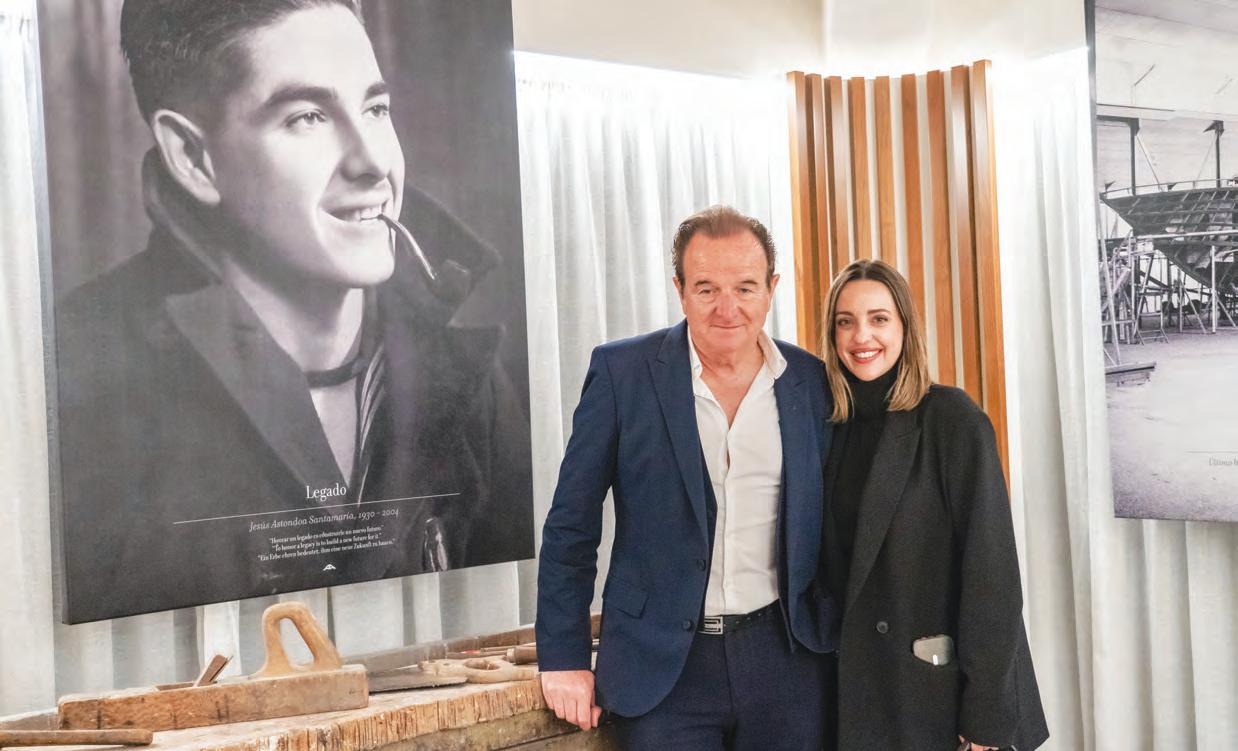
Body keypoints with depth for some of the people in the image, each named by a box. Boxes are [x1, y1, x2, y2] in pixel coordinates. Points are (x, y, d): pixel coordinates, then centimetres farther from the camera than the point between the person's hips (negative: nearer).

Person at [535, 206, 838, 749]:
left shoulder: (812, 383, 1)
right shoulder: (622, 372, -6)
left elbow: (828, 521, 10)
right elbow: (571, 525, -2)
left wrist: (835, 639, 8)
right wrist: (563, 658, -3)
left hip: (784, 662, 2)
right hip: (664, 666, -2)